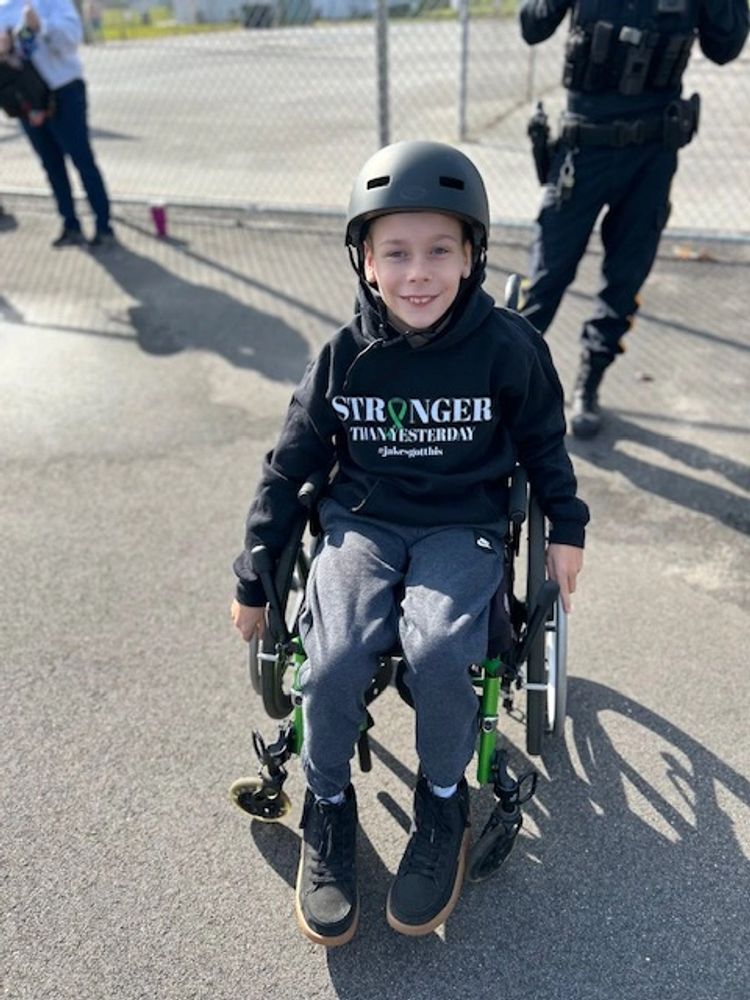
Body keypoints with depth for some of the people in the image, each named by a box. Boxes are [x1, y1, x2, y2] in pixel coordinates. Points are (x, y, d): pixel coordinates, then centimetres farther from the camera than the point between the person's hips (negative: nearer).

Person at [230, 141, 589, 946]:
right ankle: (328, 808, 9)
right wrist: (254, 578, 7)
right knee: (334, 661, -23)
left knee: (437, 653, -28)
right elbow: (289, 465, 5)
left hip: (462, 524, -1)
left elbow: (543, 442, 11)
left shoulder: (506, 346, -7)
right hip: (362, 519, 1)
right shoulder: (344, 357, -4)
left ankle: (443, 802, 4)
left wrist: (566, 530, 10)